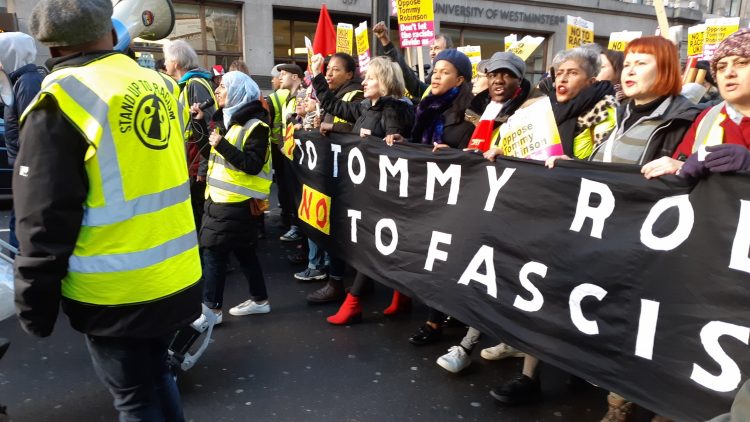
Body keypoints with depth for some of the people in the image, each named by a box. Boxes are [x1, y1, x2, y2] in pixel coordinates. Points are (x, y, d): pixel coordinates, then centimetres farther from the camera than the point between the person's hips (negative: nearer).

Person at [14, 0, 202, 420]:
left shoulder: (61, 101, -13)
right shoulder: (161, 85, 5)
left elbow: (47, 222, -13)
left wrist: (35, 305, -3)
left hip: (116, 292, -6)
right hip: (175, 276, 6)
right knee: (156, 372, 24)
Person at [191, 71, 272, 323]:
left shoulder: (254, 125, -14)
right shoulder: (227, 118, 12)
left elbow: (253, 165, -20)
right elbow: (212, 150, 20)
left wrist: (223, 145, -24)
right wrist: (201, 121, 11)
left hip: (235, 201, -9)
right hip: (219, 196, 9)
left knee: (213, 251, -4)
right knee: (243, 250, 14)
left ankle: (212, 309, 7)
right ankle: (259, 300, 25)